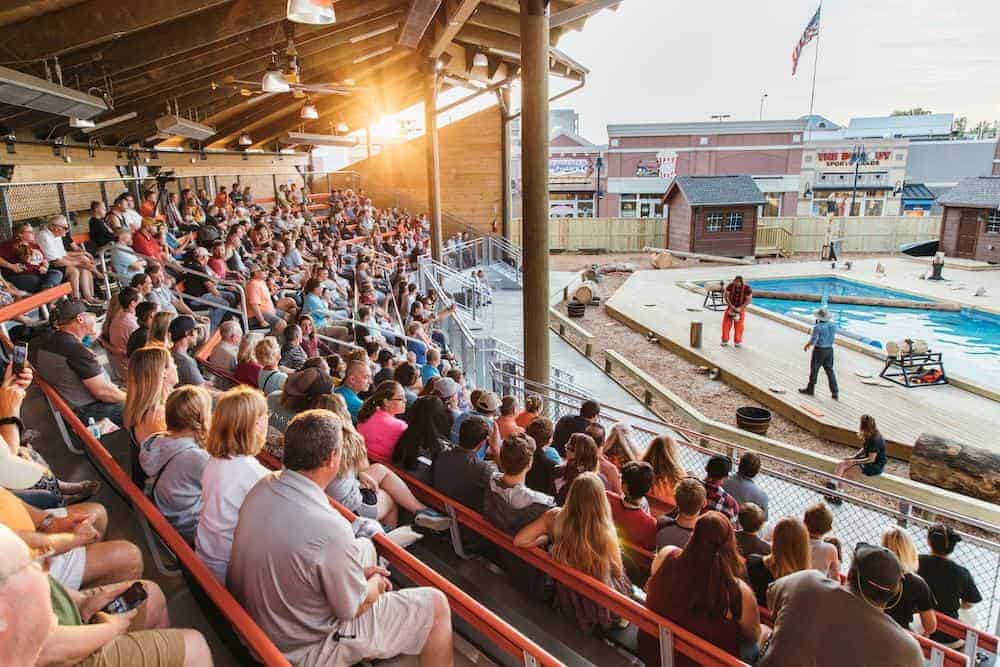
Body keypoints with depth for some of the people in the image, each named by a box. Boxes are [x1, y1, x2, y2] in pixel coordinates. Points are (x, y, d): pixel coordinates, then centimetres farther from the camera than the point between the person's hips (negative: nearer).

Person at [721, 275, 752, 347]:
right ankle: (725, 340, 13)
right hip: (730, 307, 1)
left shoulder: (747, 288, -16)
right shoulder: (730, 286, -12)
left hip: (740, 309, -1)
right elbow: (726, 295, -12)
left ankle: (737, 342, 13)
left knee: (739, 326, -1)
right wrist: (730, 305, -21)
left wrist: (740, 308, -23)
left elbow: (749, 300, -16)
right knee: (726, 324, -1)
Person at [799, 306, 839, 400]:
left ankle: (810, 389, 23)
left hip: (819, 350, -6)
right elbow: (832, 337, 11)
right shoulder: (833, 325, -2)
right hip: (830, 349, 6)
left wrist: (806, 345, -1)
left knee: (814, 370, 10)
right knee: (830, 371, 11)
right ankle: (835, 392, 10)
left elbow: (813, 341, -18)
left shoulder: (818, 327, -22)